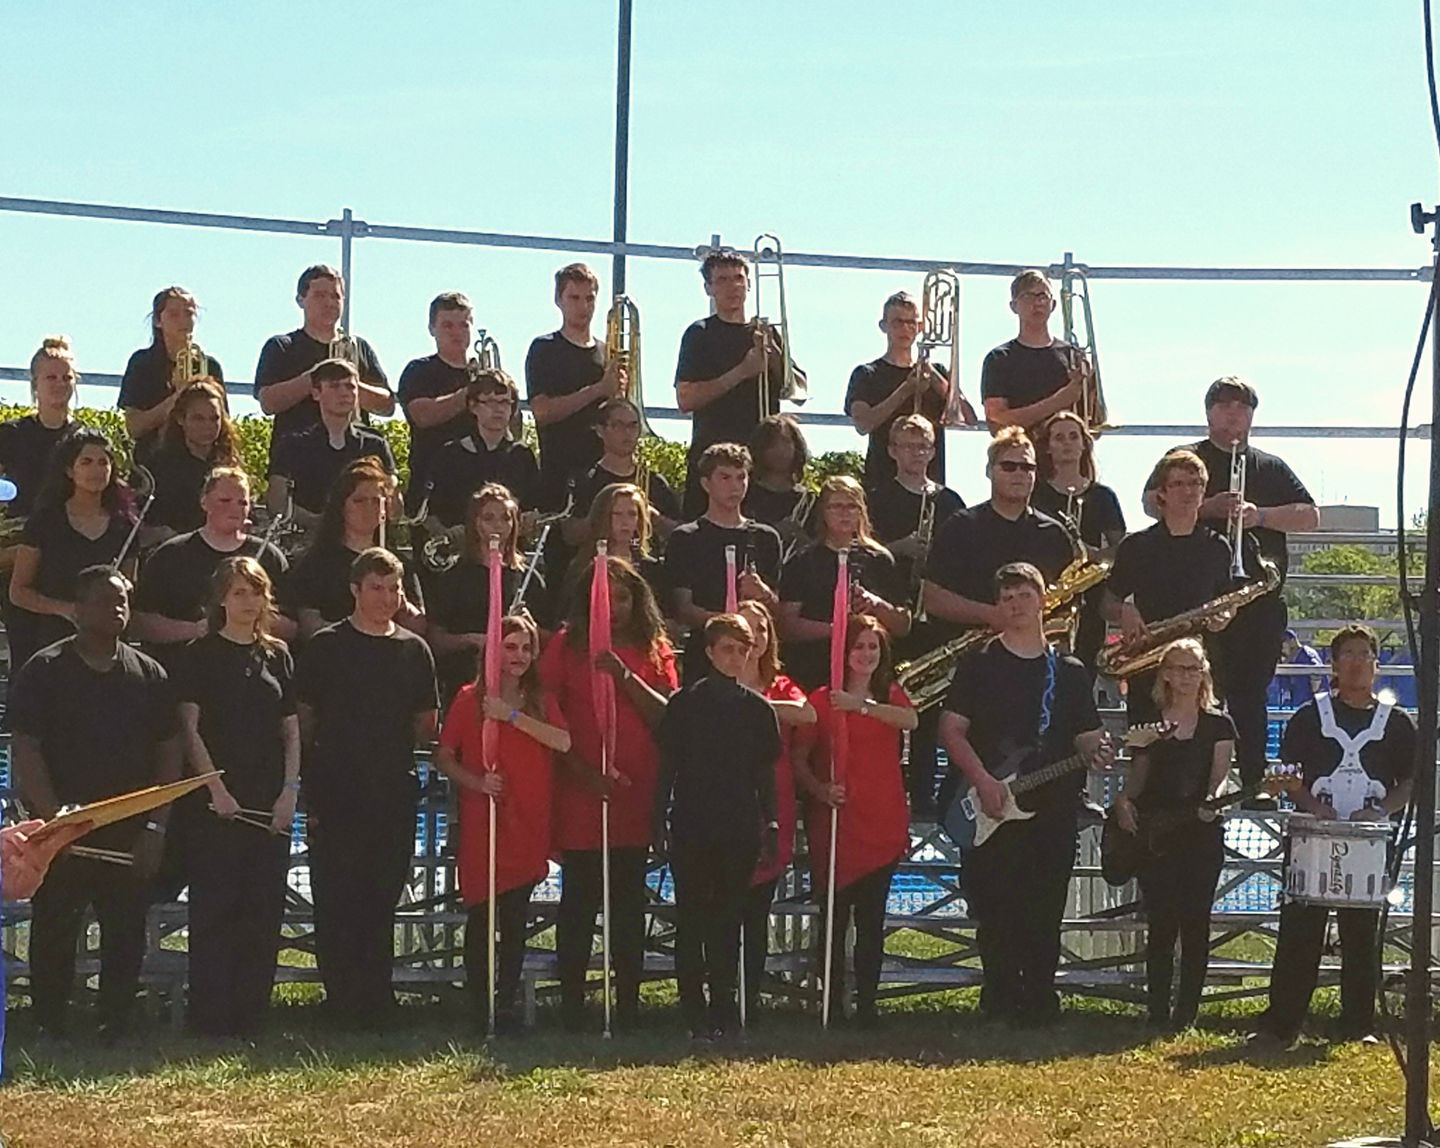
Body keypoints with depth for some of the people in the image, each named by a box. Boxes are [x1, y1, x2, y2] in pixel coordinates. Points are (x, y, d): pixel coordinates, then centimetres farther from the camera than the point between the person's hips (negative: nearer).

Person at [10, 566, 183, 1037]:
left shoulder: (148, 674, 8)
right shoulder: (45, 671, -3)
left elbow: (168, 752, 9)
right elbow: (25, 750, -8)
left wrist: (155, 827, -1)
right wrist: (54, 819, -18)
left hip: (130, 836, 3)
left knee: (127, 938, 5)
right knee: (53, 937, 3)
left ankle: (117, 1030, 13)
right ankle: (51, 1031, 12)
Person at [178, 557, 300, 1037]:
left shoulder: (277, 655, 13)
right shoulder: (201, 655, 1)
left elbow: (291, 729, 13)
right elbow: (190, 729, -4)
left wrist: (290, 791, 1)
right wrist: (216, 788, -14)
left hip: (271, 805, 4)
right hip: (219, 801, -4)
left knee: (264, 912, 4)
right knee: (214, 911, -5)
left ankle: (251, 1015, 9)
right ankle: (211, 1018, -2)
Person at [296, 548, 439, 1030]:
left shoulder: (413, 650, 11)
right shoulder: (326, 646, 2)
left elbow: (427, 724, 16)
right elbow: (303, 719, 3)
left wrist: (393, 748, -3)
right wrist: (312, 783, -3)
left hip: (394, 793, 3)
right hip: (337, 794, -3)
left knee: (382, 900, 7)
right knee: (335, 902, -3)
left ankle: (376, 999, 14)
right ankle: (343, 1002, 2)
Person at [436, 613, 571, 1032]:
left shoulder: (540, 701, 10)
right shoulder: (470, 699, 3)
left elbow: (563, 741, -9)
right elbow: (444, 758, 3)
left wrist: (512, 715, -15)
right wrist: (476, 781, -13)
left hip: (527, 823, 2)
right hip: (481, 823, -2)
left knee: (515, 919, 3)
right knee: (479, 919, -1)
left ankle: (507, 1005, 8)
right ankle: (480, 1009, 5)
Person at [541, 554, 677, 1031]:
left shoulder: (654, 650, 10)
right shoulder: (566, 646, 4)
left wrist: (626, 677, -13)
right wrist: (584, 771, -11)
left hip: (637, 794, 2)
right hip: (580, 795, -2)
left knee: (630, 903, 6)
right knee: (579, 901, 0)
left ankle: (628, 1007, 10)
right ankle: (571, 1008, 4)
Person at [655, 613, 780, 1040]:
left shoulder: (758, 708, 8)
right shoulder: (684, 704, 2)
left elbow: (766, 773, 11)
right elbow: (667, 766, 3)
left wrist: (770, 828, 6)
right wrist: (660, 823, -3)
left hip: (740, 829, 2)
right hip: (691, 828, -2)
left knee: (728, 920, 7)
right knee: (691, 920, 0)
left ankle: (723, 1008, 12)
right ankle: (695, 1011, 3)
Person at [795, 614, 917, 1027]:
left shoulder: (890, 697, 8)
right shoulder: (823, 700, 1)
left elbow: (910, 720, -16)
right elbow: (799, 760, 1)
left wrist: (864, 705, -31)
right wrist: (820, 789, -17)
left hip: (882, 822, 2)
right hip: (836, 822, -2)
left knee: (872, 919, 4)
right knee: (835, 918, -2)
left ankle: (867, 1004, 8)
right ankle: (834, 1005, 2)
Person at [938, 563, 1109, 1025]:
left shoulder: (1069, 672, 13)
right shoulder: (979, 665, 5)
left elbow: (1086, 736, 13)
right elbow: (951, 728, 0)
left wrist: (1096, 752, -11)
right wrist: (983, 781, -12)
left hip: (1053, 808, 2)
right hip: (990, 812, -2)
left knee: (1045, 913, 0)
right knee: (995, 910, -4)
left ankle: (1039, 999, 8)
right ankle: (1001, 999, 5)